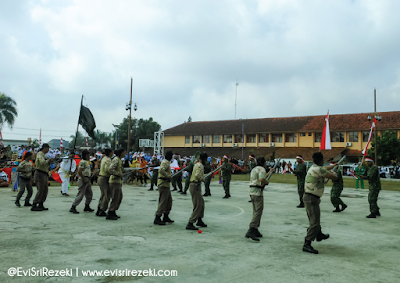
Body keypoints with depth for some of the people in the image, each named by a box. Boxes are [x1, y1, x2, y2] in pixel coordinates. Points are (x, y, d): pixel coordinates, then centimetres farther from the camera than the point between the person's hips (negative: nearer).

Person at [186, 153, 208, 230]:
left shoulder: (196, 164, 15)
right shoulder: (200, 166, -16)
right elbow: (197, 175, -30)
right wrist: (203, 178, -13)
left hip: (193, 185, 11)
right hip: (195, 186, -11)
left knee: (201, 203, 22)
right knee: (198, 206, -9)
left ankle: (199, 221, 34)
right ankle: (190, 224, -9)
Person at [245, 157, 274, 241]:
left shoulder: (254, 169, 21)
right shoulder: (262, 169, -7)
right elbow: (262, 180, -25)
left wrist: (269, 173, 40)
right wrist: (266, 182, -3)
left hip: (252, 191, 9)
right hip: (258, 192, -9)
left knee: (256, 212, 16)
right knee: (258, 212, -12)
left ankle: (255, 231, 19)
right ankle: (251, 231, -21)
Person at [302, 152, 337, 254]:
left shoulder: (314, 167, 10)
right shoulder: (318, 170, -20)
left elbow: (325, 168, 33)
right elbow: (333, 177, -15)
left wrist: (333, 165, 51)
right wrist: (334, 173, 10)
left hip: (309, 197, 10)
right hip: (311, 199, -10)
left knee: (315, 219, 29)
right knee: (314, 223, -12)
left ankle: (319, 235, 50)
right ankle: (307, 244, -14)